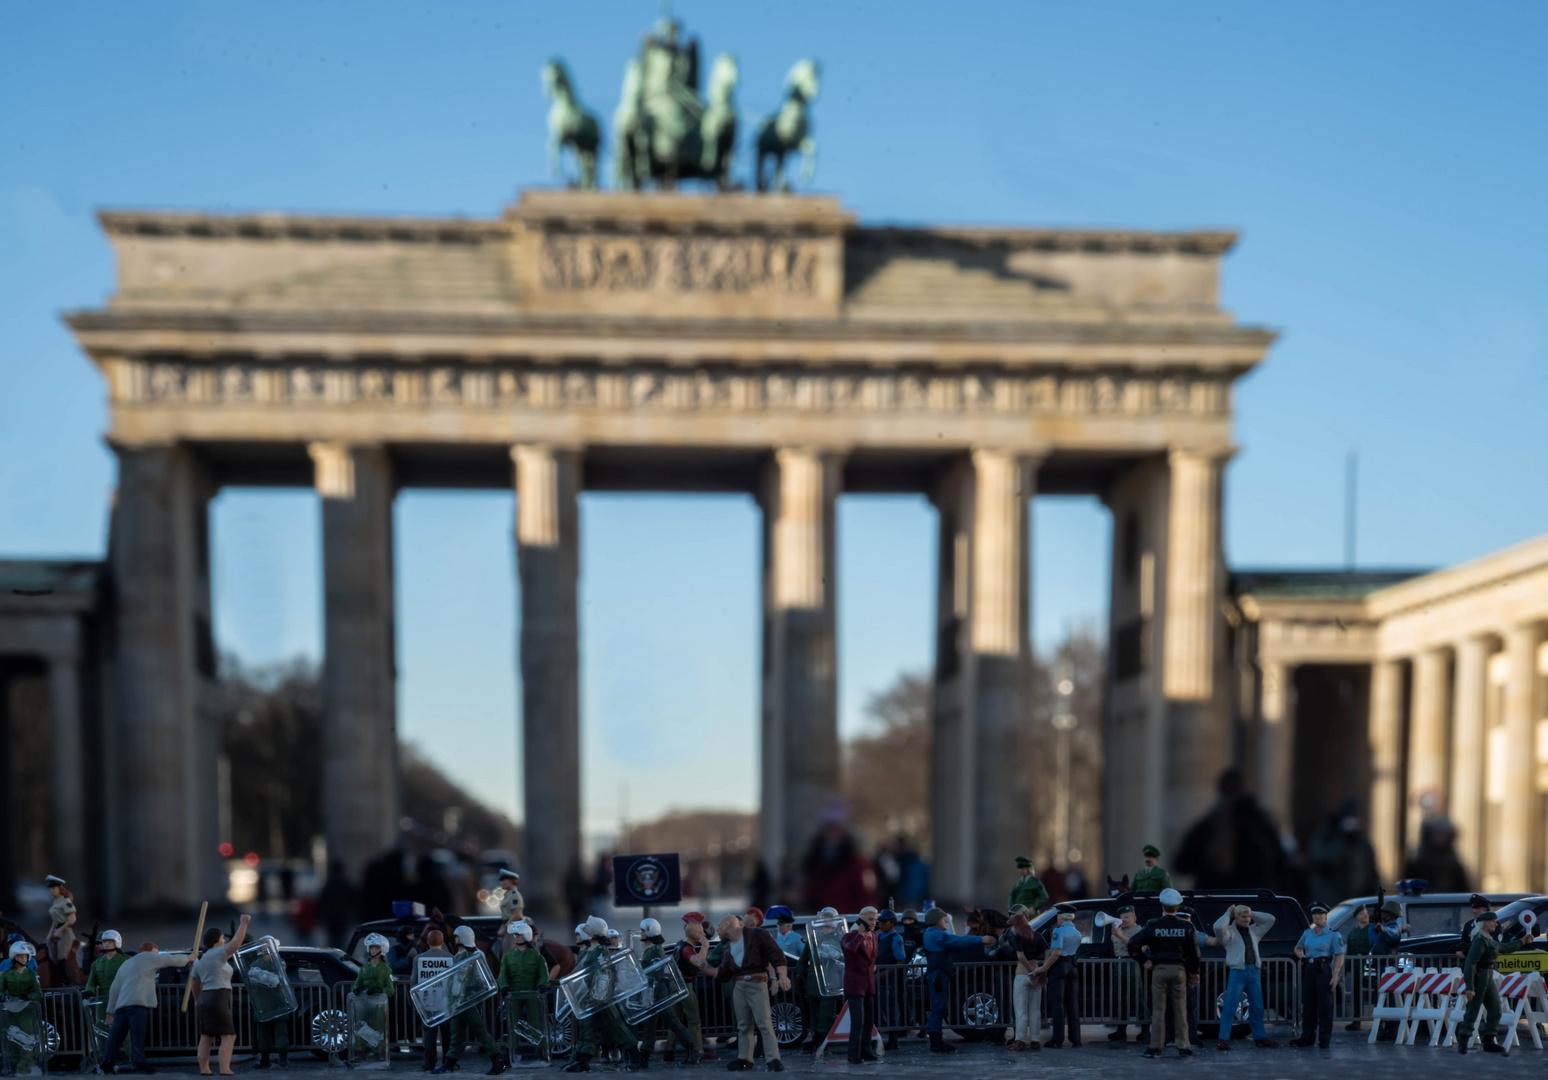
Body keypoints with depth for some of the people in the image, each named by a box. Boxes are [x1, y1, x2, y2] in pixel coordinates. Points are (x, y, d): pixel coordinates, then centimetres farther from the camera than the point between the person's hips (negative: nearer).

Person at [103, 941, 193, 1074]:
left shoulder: (125, 964, 31)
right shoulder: (147, 957, 9)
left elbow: (114, 989, 28)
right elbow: (172, 960, 11)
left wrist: (110, 1011, 28)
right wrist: (187, 958, 29)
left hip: (120, 1005, 7)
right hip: (137, 1003, -7)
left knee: (116, 1034, 8)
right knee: (138, 1033, -13)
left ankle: (107, 1061, 2)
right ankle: (139, 1062, -21)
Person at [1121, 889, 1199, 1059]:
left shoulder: (1153, 926, -6)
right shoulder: (1186, 927, -1)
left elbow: (1133, 943, -8)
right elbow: (1194, 952, 2)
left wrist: (1142, 952, 13)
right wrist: (1194, 973, 13)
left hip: (1159, 969, -1)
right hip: (1179, 969, 1)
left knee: (1158, 1010, 3)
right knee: (1180, 1010, 8)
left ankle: (1155, 1047, 4)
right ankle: (1183, 1047, 8)